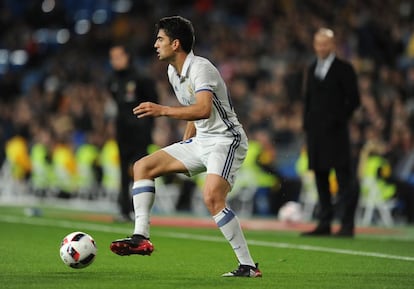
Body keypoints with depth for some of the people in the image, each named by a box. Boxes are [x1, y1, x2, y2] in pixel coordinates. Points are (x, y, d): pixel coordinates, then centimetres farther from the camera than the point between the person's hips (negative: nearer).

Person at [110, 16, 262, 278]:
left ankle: (248, 266, -22)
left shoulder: (201, 69, -20)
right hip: (200, 142, 10)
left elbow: (203, 109, -35)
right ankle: (141, 238, -3)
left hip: (226, 140, -10)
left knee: (212, 197, -29)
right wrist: (186, 141, 22)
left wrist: (162, 111, -38)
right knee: (143, 167, 4)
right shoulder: (173, 72, 10)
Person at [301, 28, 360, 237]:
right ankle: (324, 223, 13)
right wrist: (307, 124, 10)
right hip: (315, 132, 6)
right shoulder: (312, 69, 17)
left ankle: (347, 224, -6)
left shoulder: (344, 69, -2)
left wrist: (339, 120, -12)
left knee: (344, 179, -6)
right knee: (320, 179, 8)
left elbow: (353, 100, -5)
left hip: (335, 132, -6)